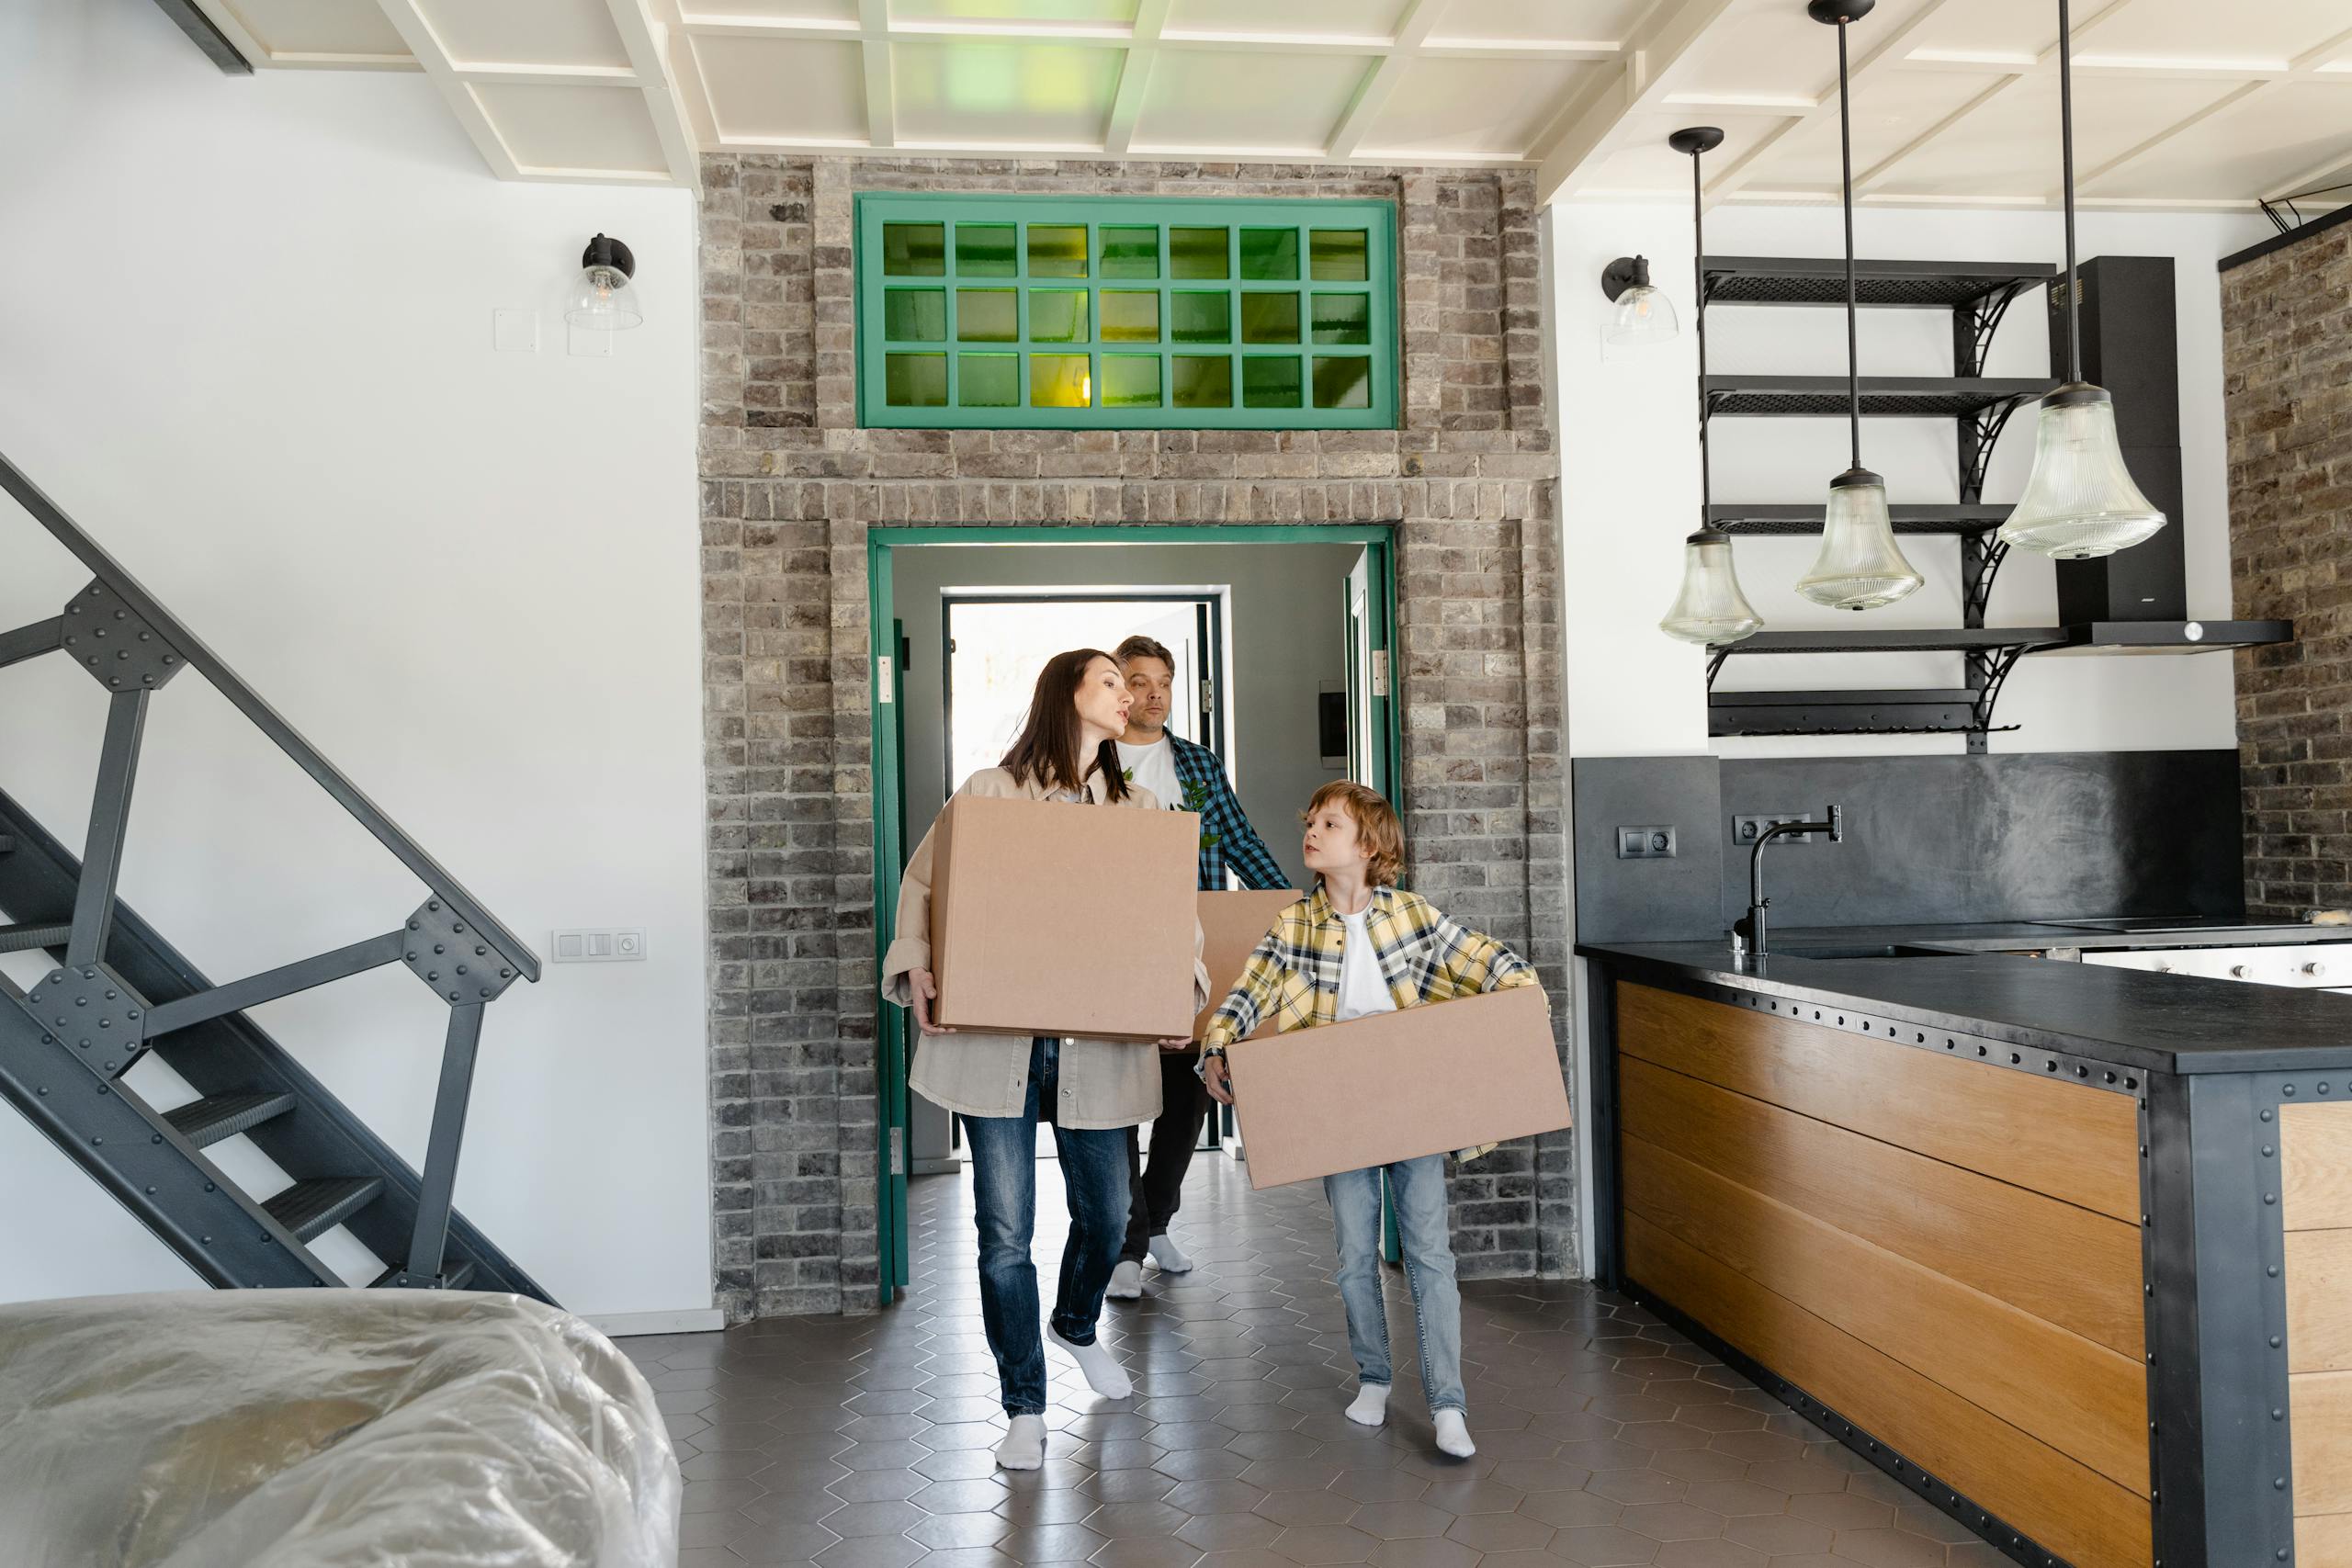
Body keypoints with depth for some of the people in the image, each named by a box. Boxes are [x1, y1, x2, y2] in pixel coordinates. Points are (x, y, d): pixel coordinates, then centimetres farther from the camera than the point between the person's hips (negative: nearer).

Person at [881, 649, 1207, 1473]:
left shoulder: (1139, 809, 11)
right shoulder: (990, 791, 1)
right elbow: (922, 884, 2)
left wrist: (1182, 983, -10)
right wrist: (916, 969, -14)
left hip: (1098, 1048, 3)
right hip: (995, 1043, -3)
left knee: (1105, 1215, 13)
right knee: (1005, 1232, 0)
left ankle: (1077, 1327, 46)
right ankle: (1025, 1410, 16)